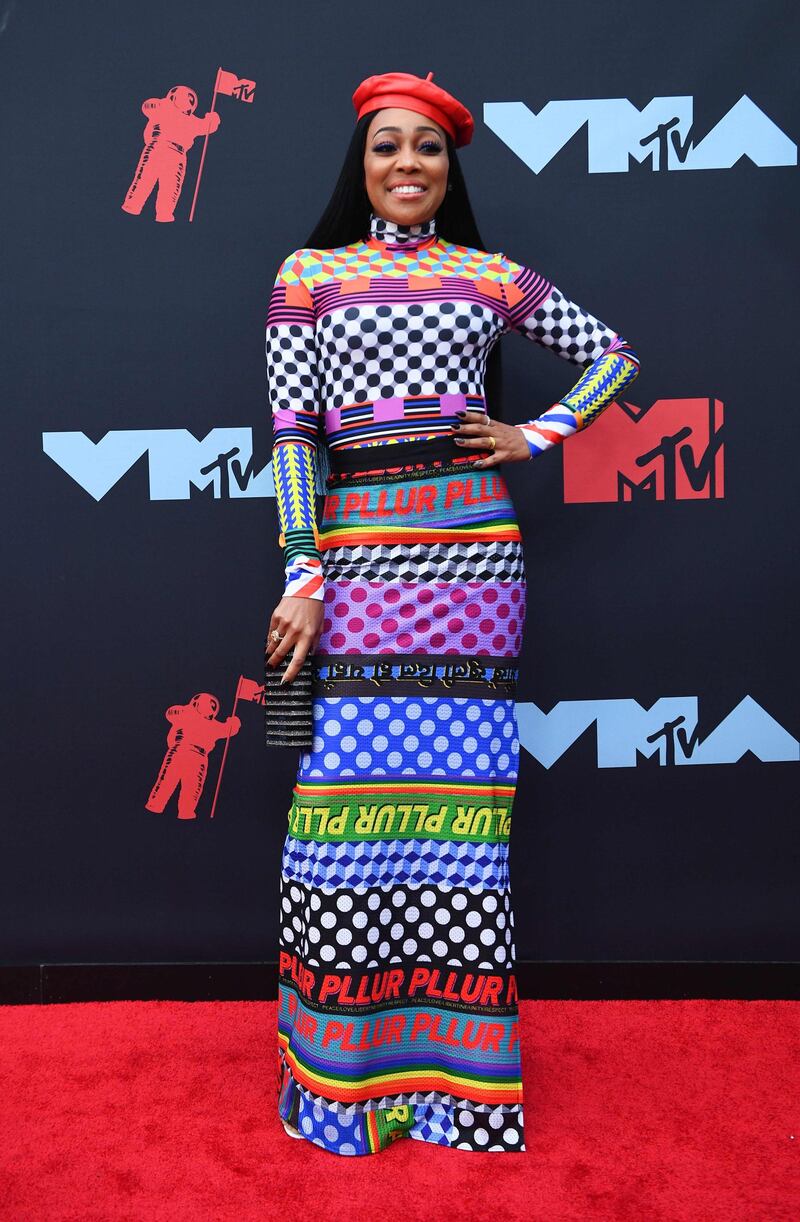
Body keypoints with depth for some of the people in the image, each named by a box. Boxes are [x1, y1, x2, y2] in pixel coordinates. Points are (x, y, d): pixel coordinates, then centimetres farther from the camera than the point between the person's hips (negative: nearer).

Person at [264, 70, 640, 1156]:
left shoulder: (492, 275, 15)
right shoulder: (311, 273, 11)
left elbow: (615, 356, 19)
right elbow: (291, 427, 2)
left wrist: (536, 438, 5)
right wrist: (302, 574, -7)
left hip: (472, 555, 1)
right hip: (356, 556, -1)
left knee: (462, 787, 2)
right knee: (355, 788, -3)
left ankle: (452, 1060, 18)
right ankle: (347, 1068, 14)